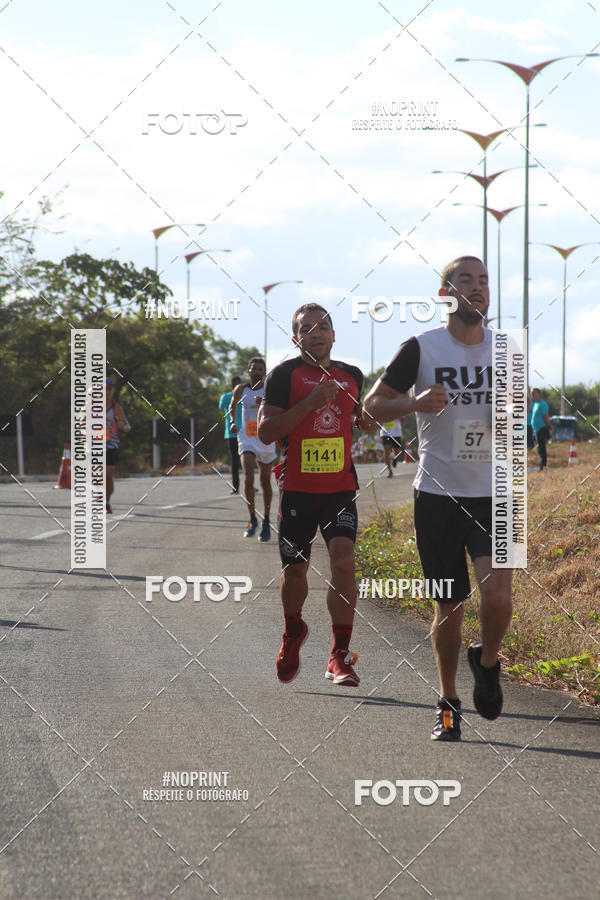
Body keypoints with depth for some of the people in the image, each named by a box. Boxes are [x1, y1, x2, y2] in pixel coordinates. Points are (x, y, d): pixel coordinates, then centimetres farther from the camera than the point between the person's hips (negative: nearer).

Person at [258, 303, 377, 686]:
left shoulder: (352, 375, 11)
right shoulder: (285, 374, -2)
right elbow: (266, 430, -10)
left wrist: (364, 420, 5)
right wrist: (311, 402, -18)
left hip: (340, 487, 2)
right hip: (297, 488, -2)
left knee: (344, 562, -16)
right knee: (295, 569, 9)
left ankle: (340, 656, -11)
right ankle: (293, 633, 40)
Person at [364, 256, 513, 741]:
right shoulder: (422, 348, -4)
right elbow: (373, 404, 1)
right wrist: (415, 403, -18)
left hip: (492, 493, 1)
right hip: (438, 495, -1)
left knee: (498, 596, -16)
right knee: (450, 606, 4)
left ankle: (487, 663, 16)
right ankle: (448, 703, 23)